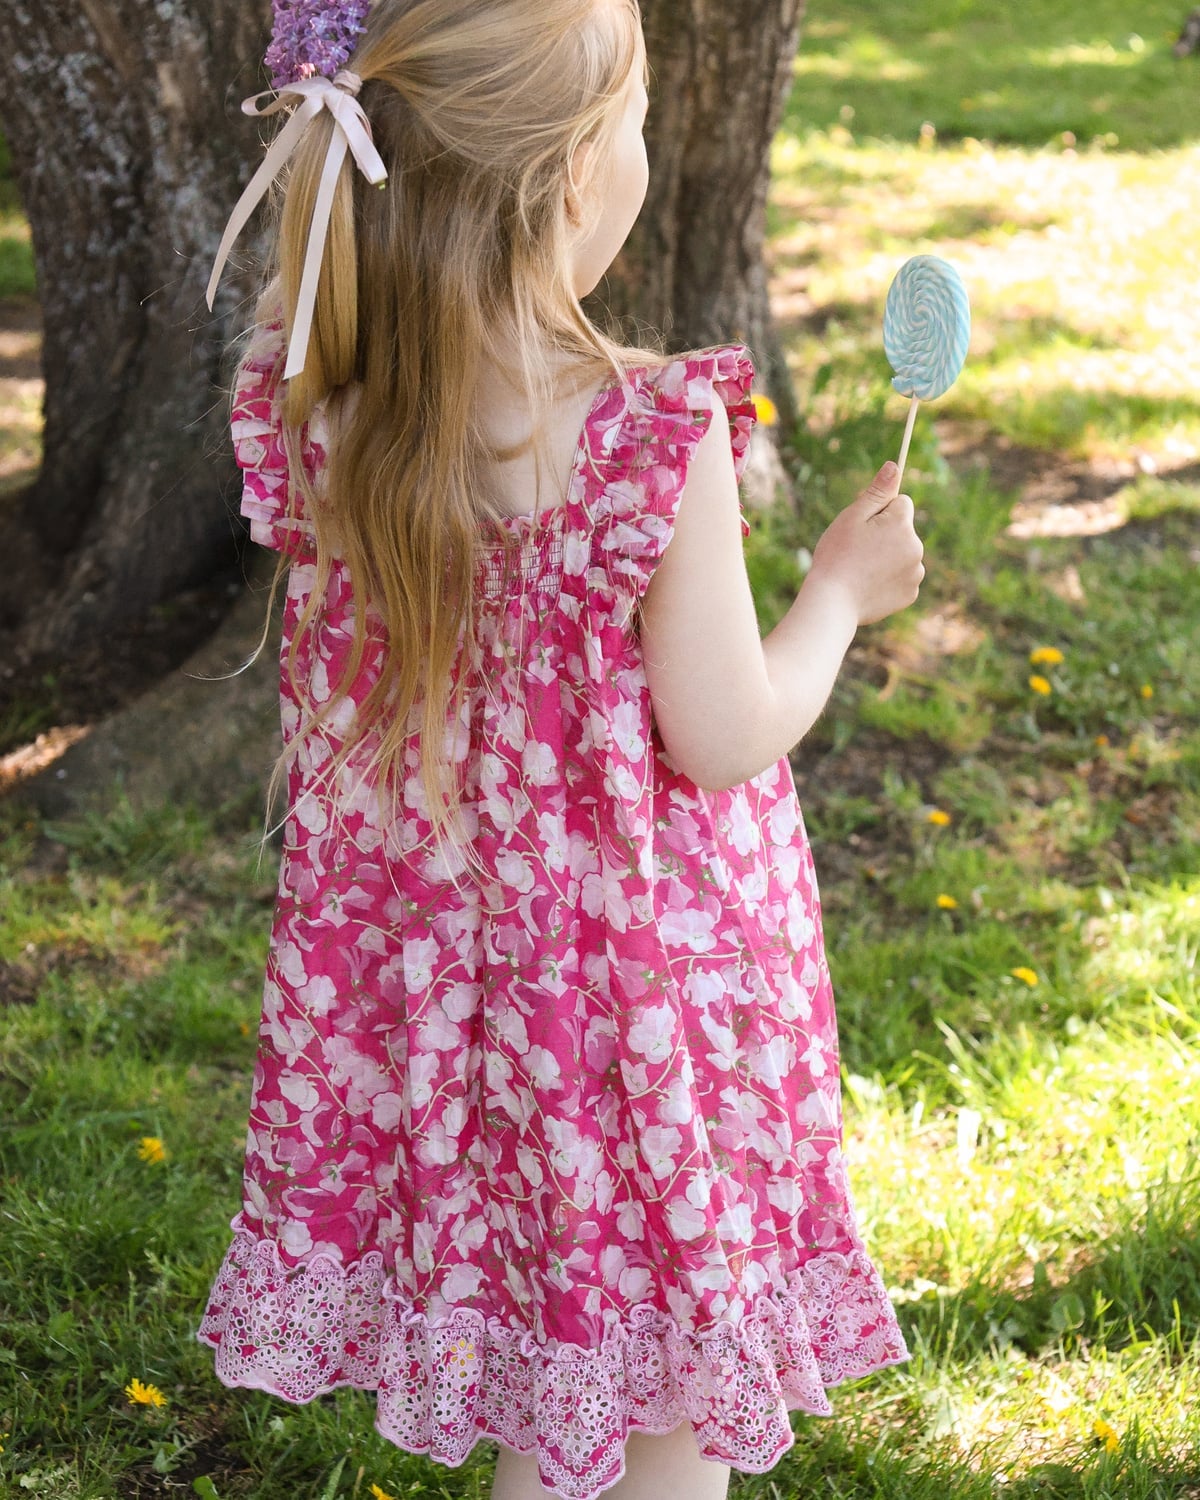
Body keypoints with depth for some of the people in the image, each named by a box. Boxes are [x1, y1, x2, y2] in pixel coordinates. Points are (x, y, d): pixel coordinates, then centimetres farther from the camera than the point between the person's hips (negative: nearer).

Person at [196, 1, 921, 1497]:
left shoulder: (314, 411, -10)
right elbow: (728, 741, -17)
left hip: (429, 951, 5)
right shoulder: (653, 437, -25)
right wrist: (843, 589, 1)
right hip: (642, 972, -5)